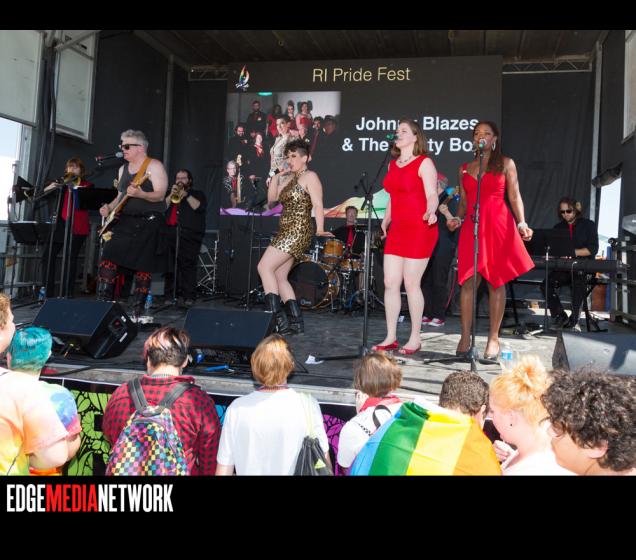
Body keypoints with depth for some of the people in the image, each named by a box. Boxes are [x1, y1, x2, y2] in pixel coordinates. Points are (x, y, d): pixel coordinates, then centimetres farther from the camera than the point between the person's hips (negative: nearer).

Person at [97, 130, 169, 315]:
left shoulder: (154, 166, -6)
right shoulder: (123, 168, 17)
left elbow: (160, 195, -15)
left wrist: (140, 194, -31)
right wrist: (109, 207, 5)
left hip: (148, 223, -7)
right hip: (124, 221, 7)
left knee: (142, 267, -3)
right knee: (108, 260, -4)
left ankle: (137, 310, 6)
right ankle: (103, 303, 3)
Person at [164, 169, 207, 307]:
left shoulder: (198, 194, 18)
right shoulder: (170, 194, 28)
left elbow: (200, 207, -3)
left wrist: (186, 194, -6)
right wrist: (171, 195, 0)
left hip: (189, 235, -3)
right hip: (170, 233, 4)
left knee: (188, 266, -11)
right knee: (168, 266, -2)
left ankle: (189, 297, -13)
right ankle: (168, 294, 3)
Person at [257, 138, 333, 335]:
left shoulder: (310, 177, -4)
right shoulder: (288, 179, 21)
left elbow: (317, 205, -14)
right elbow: (271, 199, 19)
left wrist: (319, 230, -24)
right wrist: (276, 177, 10)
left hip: (298, 231, -9)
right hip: (286, 231, 9)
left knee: (264, 267, -15)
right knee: (279, 277, 7)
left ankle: (276, 318, -16)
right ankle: (296, 322, 10)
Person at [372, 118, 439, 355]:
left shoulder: (424, 163, -3)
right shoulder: (393, 164, 18)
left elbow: (432, 196, -10)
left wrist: (430, 212, -29)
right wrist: (385, 222, 25)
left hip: (419, 230, -7)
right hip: (397, 230, 7)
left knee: (411, 284, -4)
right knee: (390, 282, 3)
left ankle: (415, 339, 8)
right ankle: (390, 337, 11)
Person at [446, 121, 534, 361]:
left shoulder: (506, 164, 10)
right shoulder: (465, 168, 19)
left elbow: (514, 197, 4)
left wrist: (521, 223, -9)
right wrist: (456, 219, 0)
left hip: (498, 226, -2)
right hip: (472, 227, 2)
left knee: (496, 282, -1)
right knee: (468, 282, -5)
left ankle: (493, 339, 5)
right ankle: (465, 337, 2)